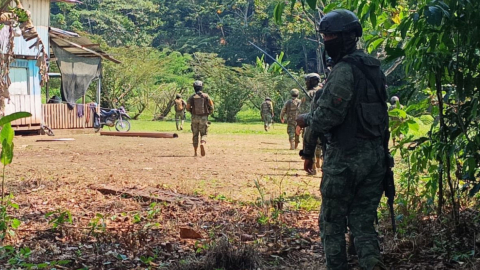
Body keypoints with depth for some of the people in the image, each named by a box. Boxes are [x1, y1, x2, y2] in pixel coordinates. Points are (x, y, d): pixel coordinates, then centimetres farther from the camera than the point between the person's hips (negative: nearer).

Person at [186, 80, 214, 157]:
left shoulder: (192, 97, -1)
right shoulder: (205, 96, -3)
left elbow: (188, 108, 0)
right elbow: (211, 106, -4)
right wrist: (208, 113, 11)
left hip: (195, 117, 1)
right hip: (204, 117, -1)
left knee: (195, 135, 11)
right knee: (203, 134, 7)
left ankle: (195, 152, 11)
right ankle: (202, 144, -26)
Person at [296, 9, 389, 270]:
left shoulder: (344, 71, -15)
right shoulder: (373, 68, 13)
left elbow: (328, 116, -21)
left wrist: (306, 119, 0)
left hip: (346, 158, -8)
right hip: (375, 155, 8)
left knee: (332, 222, 6)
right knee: (363, 221, 11)